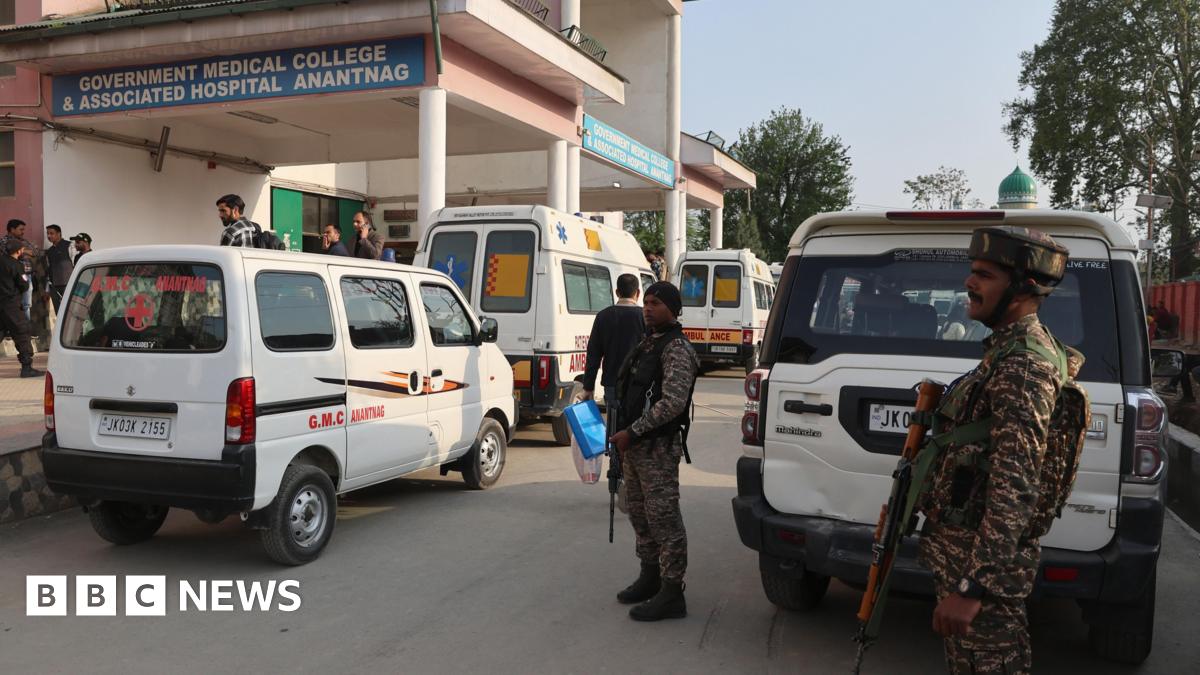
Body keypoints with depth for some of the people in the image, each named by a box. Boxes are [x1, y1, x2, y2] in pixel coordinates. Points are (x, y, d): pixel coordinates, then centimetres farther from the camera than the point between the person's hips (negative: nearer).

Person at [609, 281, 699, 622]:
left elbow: (673, 402, -23)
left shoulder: (676, 350, -14)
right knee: (640, 513, 18)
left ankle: (671, 594, 3)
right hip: (636, 445, 10)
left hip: (659, 448, -10)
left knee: (663, 517, -5)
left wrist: (632, 432, -20)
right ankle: (650, 577, 33)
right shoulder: (647, 343, 15)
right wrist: (623, 434, 16)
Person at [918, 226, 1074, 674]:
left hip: (983, 556, -10)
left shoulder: (1023, 365, -21)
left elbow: (1015, 489, -27)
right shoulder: (1012, 350, 11)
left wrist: (972, 586, -29)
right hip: (962, 548, 10)